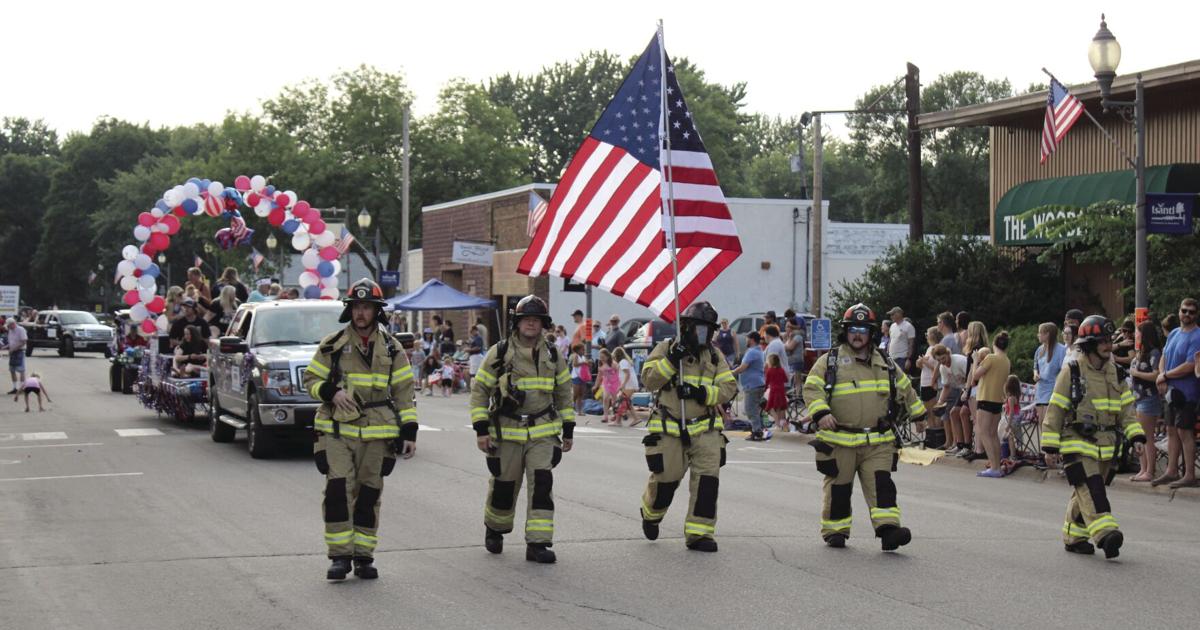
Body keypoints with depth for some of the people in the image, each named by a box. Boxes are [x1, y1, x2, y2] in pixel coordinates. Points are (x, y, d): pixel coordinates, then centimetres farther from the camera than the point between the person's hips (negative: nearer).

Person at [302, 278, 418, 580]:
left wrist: (409, 433, 2)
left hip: (377, 435, 2)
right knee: (338, 491, -12)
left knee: (369, 496, 6)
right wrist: (331, 392, -13)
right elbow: (311, 380, 8)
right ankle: (340, 555, -6)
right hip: (337, 431, -1)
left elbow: (404, 394, 9)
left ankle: (363, 556, 15)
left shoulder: (392, 350, 8)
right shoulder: (332, 346, 4)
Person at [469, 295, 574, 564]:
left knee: (542, 483, -13)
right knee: (504, 485, 8)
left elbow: (564, 393, 16)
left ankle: (537, 543, -11)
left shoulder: (553, 356, 5)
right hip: (507, 432, -1)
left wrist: (568, 430, 13)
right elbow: (480, 391, 0)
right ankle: (495, 529, 37)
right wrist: (481, 429, -7)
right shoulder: (499, 353, -3)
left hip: (543, 432, 1)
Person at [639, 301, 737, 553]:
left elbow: (729, 388, 1)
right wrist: (671, 360, -21)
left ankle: (698, 533, -6)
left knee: (707, 479, -10)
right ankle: (650, 514, 36)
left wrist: (703, 393, -16)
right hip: (669, 429, -2)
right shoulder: (666, 349, 1)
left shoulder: (714, 355, 10)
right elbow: (649, 379, -9)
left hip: (705, 429, 3)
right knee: (665, 479, 4)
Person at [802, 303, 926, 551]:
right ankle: (835, 531, 19)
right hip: (840, 441, -2)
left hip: (878, 442, 2)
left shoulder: (886, 365, 15)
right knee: (839, 488, 6)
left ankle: (888, 529, -17)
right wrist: (821, 412, -24)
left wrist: (919, 415, 31)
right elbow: (812, 388, -8)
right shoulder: (829, 361, 2)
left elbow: (905, 390, 28)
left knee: (881, 483, -11)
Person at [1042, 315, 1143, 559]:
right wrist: (1050, 447, -7)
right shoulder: (1071, 372, -7)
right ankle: (1106, 534, -31)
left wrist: (1136, 435, 3)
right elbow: (1055, 410, -5)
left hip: (1106, 445, 6)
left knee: (1084, 493, 11)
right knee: (1090, 489, -19)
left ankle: (1073, 537, 21)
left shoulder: (1115, 373, 11)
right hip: (1077, 444, -6)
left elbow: (1125, 408, 16)